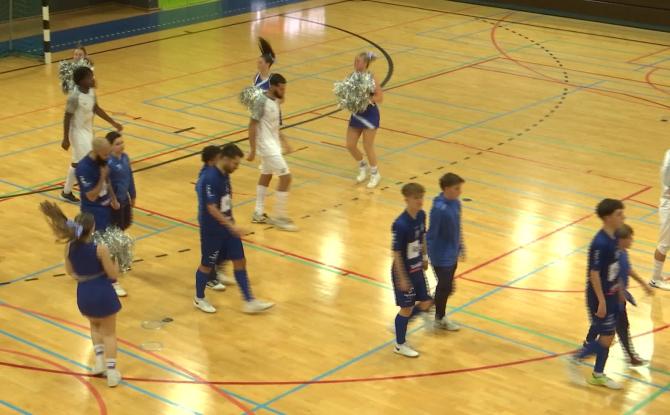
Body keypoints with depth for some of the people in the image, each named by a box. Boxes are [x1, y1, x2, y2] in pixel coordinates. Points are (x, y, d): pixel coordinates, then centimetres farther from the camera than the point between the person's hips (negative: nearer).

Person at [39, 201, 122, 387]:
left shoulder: (70, 247, -9)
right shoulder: (100, 249, -23)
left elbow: (70, 271, 5)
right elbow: (113, 275, -15)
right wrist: (112, 262, 4)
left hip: (83, 294, 4)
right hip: (103, 293, -4)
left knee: (95, 326, 34)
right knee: (109, 332, 17)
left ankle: (99, 360, 25)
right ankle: (111, 371, 15)